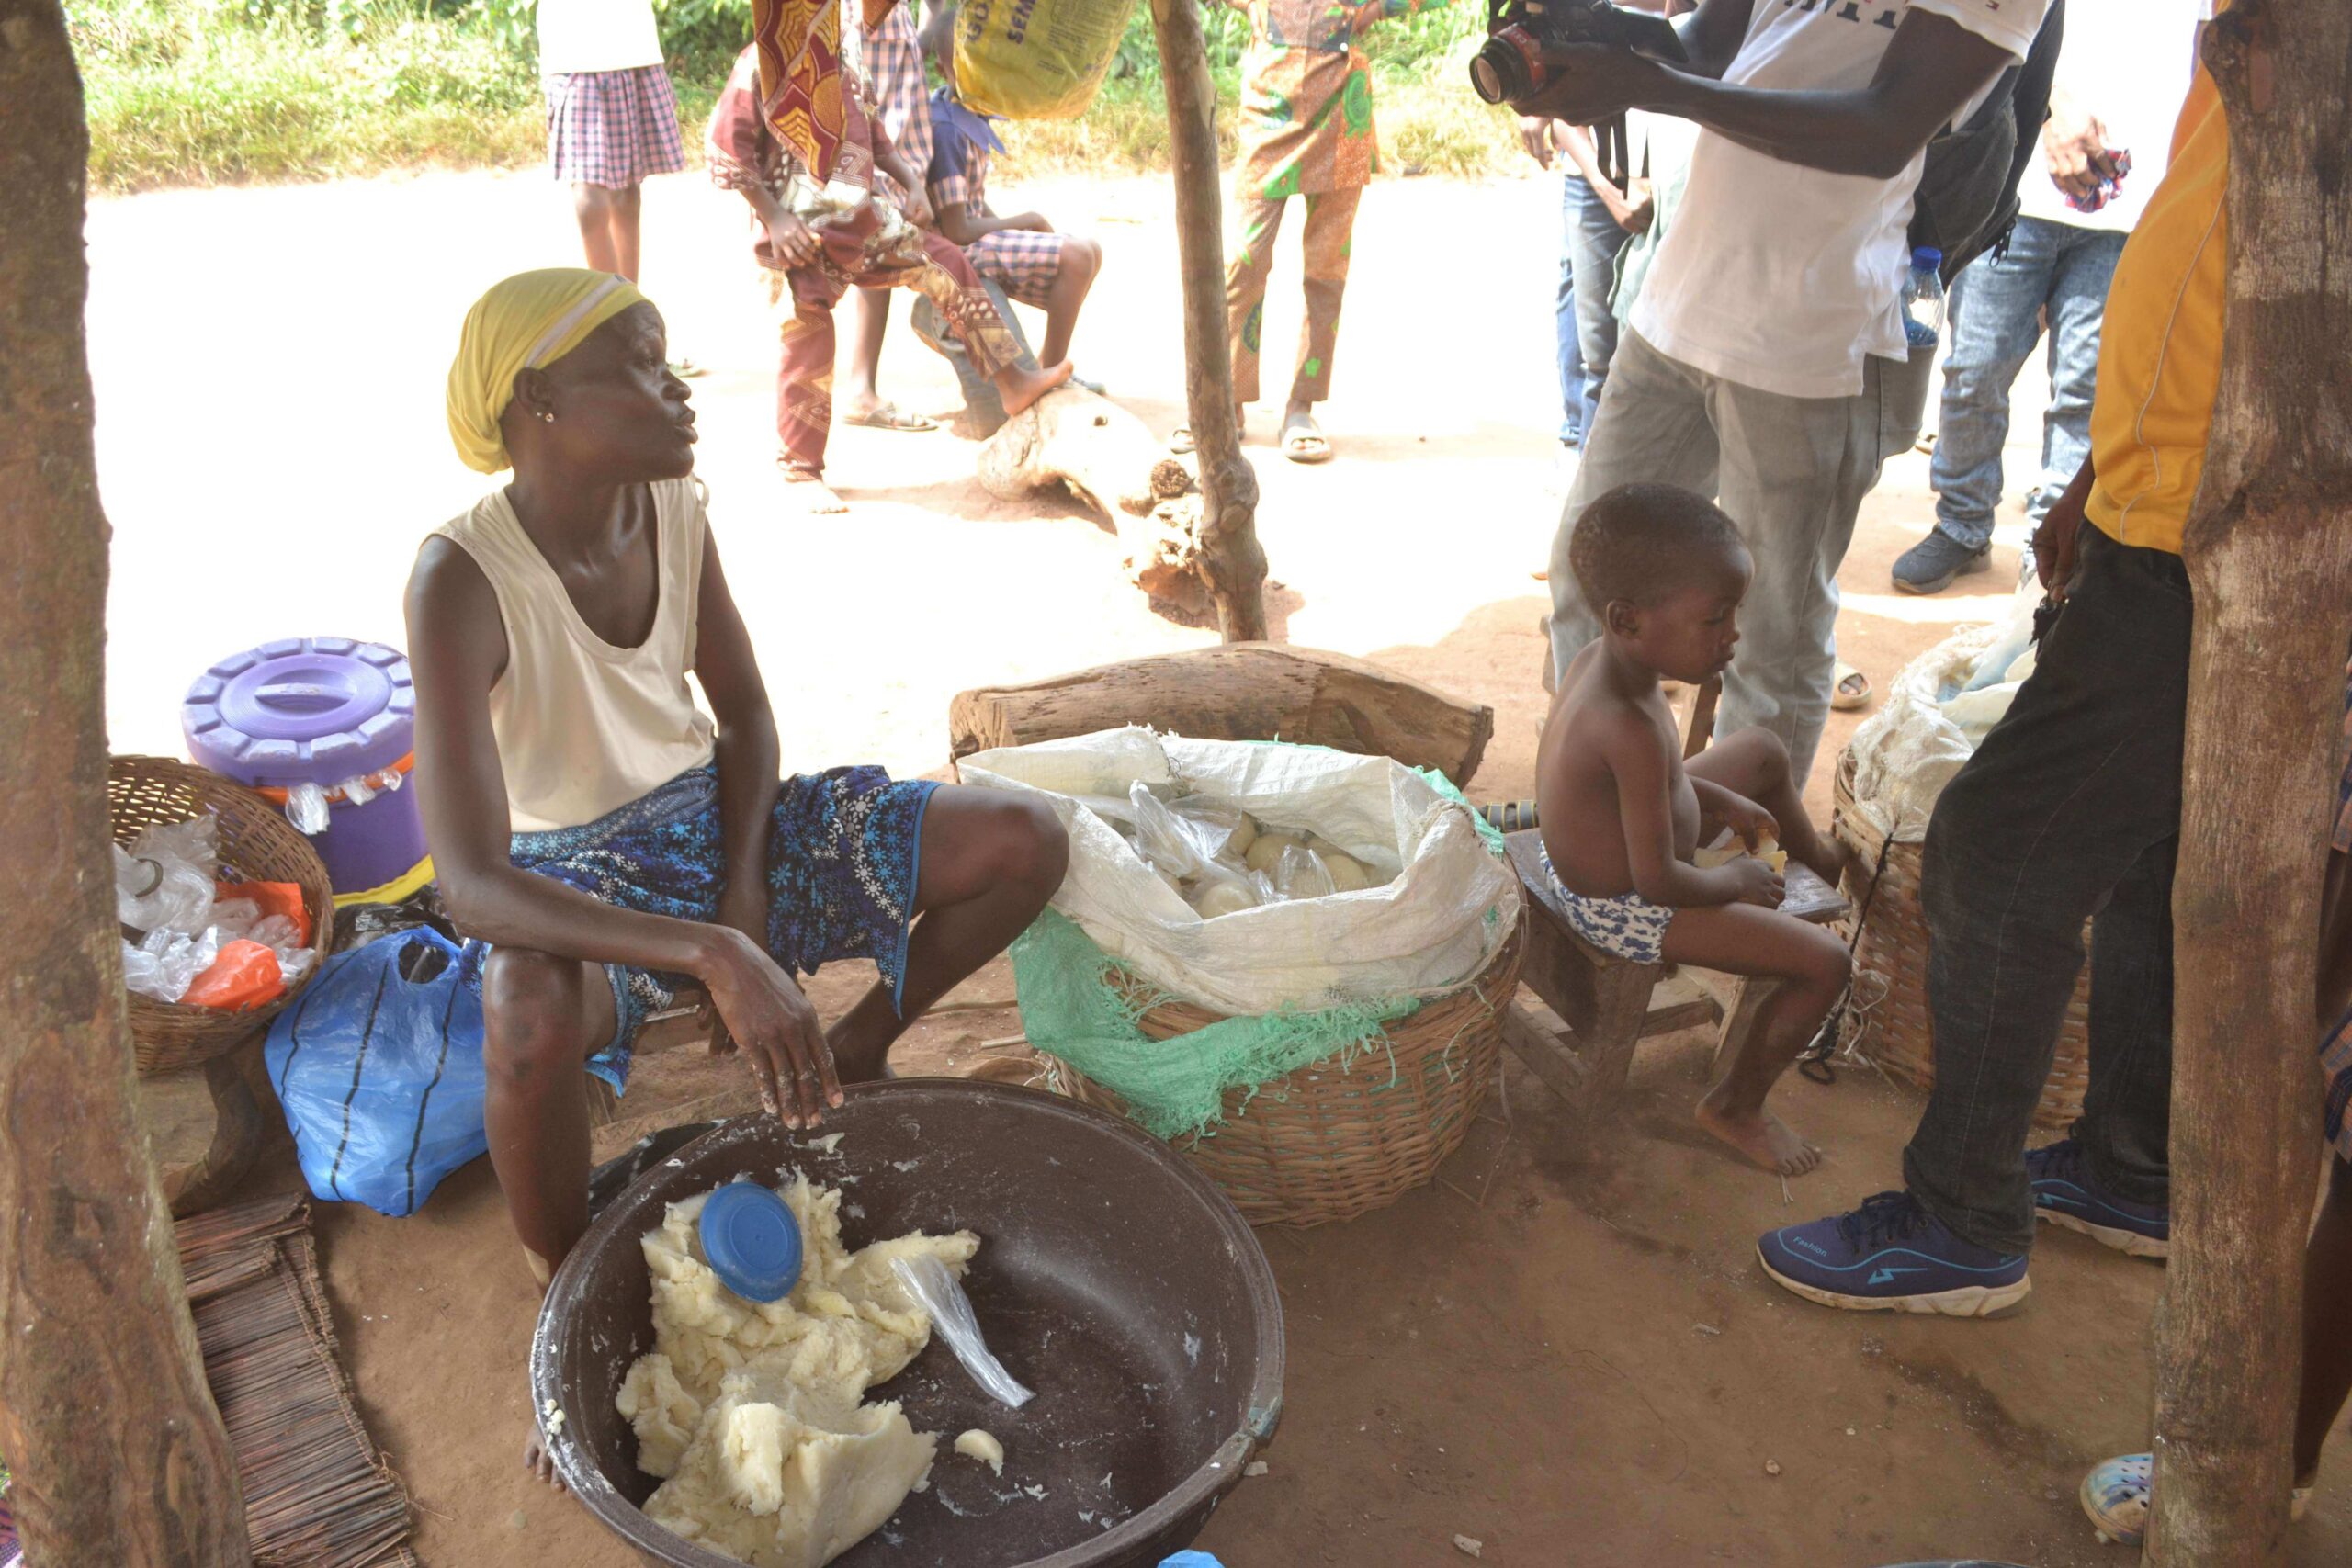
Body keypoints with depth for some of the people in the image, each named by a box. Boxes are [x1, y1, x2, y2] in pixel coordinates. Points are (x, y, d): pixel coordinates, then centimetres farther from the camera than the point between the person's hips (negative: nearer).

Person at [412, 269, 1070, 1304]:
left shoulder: (673, 508, -7)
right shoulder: (462, 579, -25)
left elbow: (744, 708, 6)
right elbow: (472, 887, -34)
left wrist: (747, 892, -11)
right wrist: (714, 956, -46)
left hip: (711, 819, 6)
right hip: (572, 882, -5)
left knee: (1026, 843, -10)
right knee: (532, 1017, -43)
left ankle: (854, 1049, 15)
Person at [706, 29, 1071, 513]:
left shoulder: (836, 70, 12)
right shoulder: (758, 69, -10)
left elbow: (870, 135, 22)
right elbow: (728, 154, -13)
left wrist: (913, 183, 11)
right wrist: (773, 219, -18)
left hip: (862, 218, 7)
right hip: (799, 235, -7)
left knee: (947, 265, 0)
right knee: (808, 349, -5)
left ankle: (1012, 382, 7)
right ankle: (801, 471, 9)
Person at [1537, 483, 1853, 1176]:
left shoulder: (1595, 659, -10)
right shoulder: (1633, 730, -38)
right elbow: (1657, 881, -31)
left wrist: (1721, 801, 9)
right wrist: (1735, 881, -12)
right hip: (1623, 907, -10)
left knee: (1764, 749, 24)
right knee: (1824, 963, -7)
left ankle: (1818, 856, 52)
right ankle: (1736, 1105, 13)